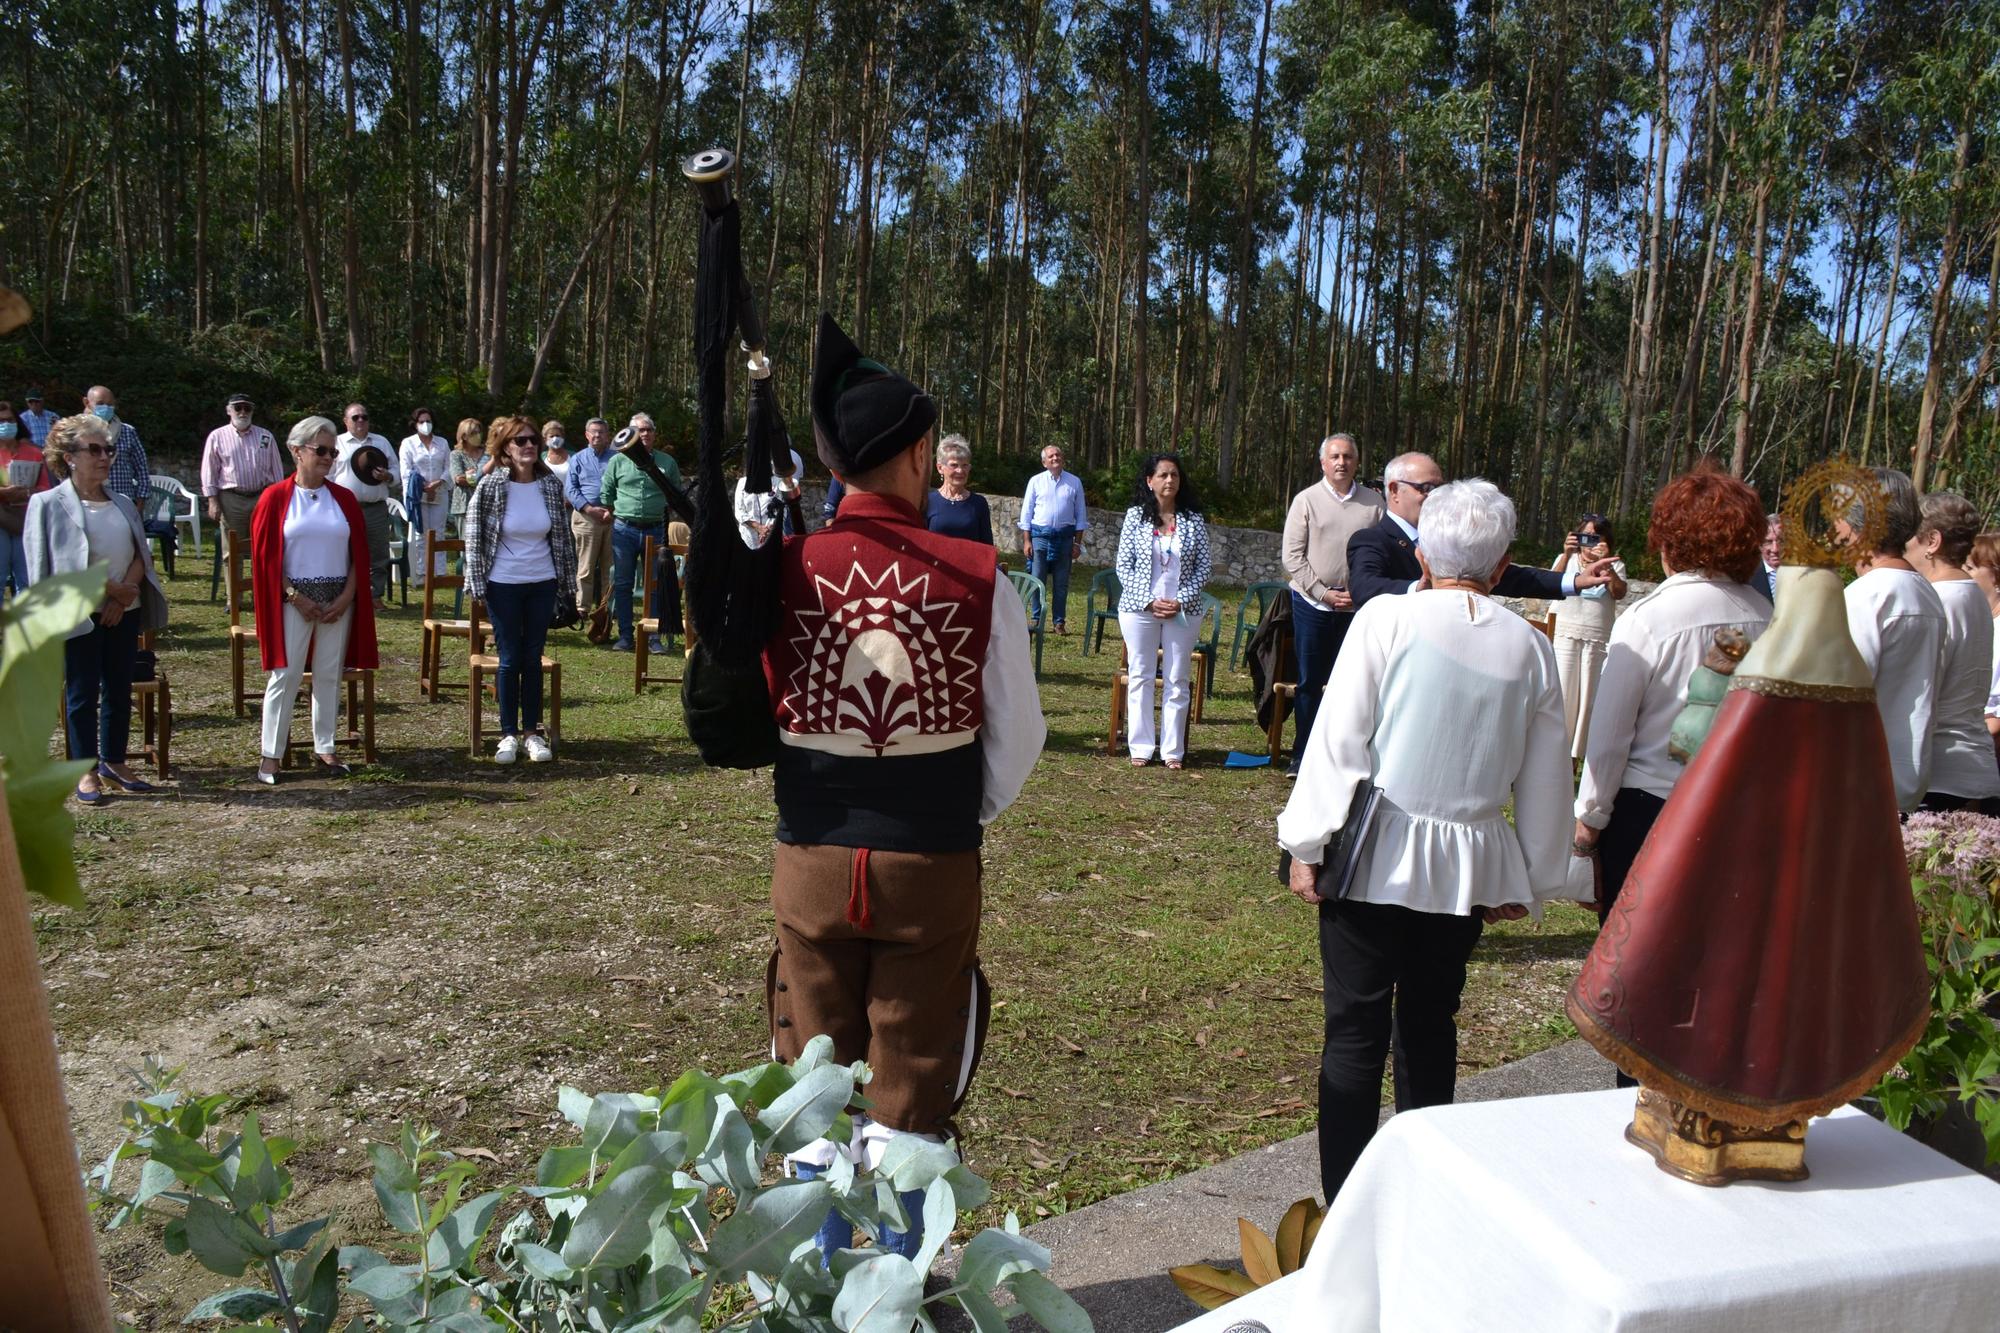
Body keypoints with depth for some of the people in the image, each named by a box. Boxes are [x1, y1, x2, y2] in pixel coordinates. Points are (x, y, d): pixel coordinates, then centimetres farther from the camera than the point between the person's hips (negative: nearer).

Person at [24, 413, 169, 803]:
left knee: (119, 691, 9)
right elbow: (54, 565, -12)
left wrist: (125, 595, -10)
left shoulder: (123, 504, 11)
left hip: (124, 613, 5)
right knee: (83, 694, 2)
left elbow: (141, 553, 6)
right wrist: (115, 589, -14)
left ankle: (113, 763, 21)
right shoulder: (48, 504, -5)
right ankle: (86, 772, 10)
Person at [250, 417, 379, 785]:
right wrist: (296, 596, -11)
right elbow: (265, 556, -4)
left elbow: (359, 553, 7)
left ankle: (325, 749, 17)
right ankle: (271, 755, 5)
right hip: (293, 600, -3)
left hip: (338, 599, 3)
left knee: (330, 676, 8)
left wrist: (347, 596, -5)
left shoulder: (344, 499, 7)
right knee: (286, 676, -2)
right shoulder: (276, 498, -2)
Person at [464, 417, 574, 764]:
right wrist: (477, 584, -8)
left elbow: (562, 536, 8)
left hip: (542, 583, 2)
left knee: (533, 658, 9)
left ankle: (532, 731, 18)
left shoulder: (550, 485, 0)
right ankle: (509, 734, 14)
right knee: (509, 660, 4)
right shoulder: (491, 486, -9)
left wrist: (567, 580, 9)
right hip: (503, 584, -2)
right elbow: (473, 536, -5)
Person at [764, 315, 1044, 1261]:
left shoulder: (782, 571, -9)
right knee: (911, 1098, 15)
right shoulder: (978, 579, -12)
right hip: (935, 867, -1)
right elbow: (1018, 736, -3)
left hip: (812, 862, 1)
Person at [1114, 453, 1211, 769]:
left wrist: (1181, 601, -11)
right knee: (1140, 677, 4)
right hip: (1140, 608, -1)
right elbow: (1124, 565, -2)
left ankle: (1173, 750, 10)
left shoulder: (1194, 520, 2)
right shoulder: (1136, 516, 0)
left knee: (1177, 681, 4)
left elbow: (1203, 567, 2)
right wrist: (1150, 601, -11)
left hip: (1183, 610, 1)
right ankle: (1140, 747, 12)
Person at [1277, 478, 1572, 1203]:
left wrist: (1307, 844, -4)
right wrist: (1531, 882, 19)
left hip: (1375, 858, -3)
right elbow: (1545, 780, 8)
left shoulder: (1387, 618, -8)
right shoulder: (1530, 646, 2)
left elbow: (1339, 740, -11)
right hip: (1470, 868, 4)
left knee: (1356, 1032, 3)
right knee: (1430, 1028, 17)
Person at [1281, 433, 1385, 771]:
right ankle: (1302, 754, 13)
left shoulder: (1373, 503, 5)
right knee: (1309, 682, 4)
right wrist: (1325, 593, -9)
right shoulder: (1306, 500, 1)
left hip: (1359, 607, 1)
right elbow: (1292, 556, -3)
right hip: (1312, 604, -1)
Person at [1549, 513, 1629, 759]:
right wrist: (1566, 555, -27)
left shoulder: (1615, 565, 4)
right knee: (1561, 692, 2)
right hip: (1566, 635, 0)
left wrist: (1604, 563, -25)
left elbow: (1619, 593, -13)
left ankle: (1574, 753, 14)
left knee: (1587, 694, 5)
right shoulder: (1567, 559, 4)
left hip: (1598, 639, 0)